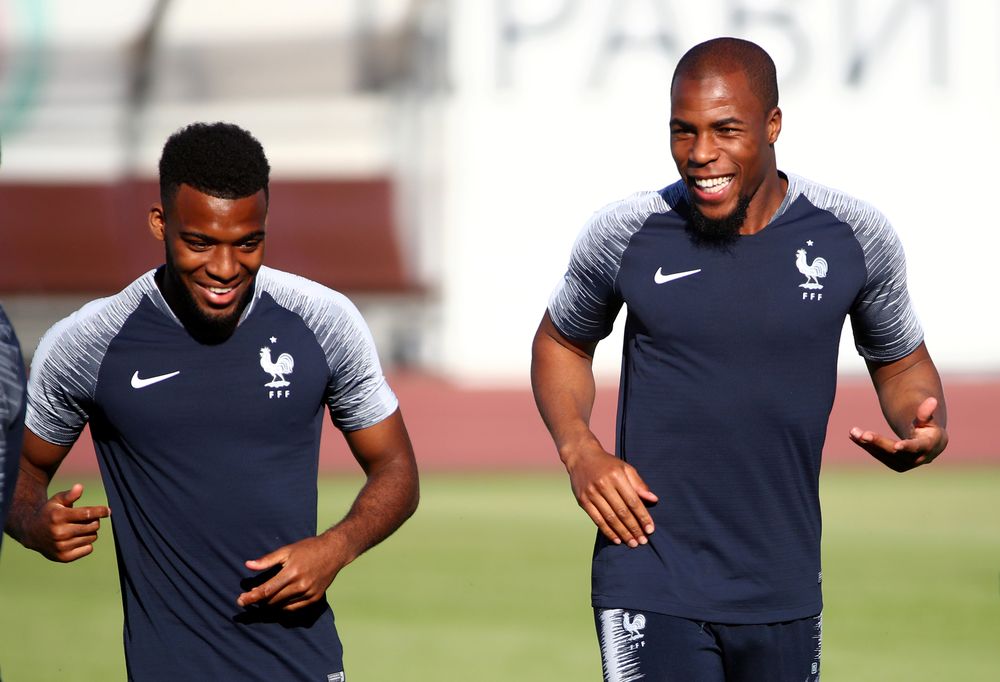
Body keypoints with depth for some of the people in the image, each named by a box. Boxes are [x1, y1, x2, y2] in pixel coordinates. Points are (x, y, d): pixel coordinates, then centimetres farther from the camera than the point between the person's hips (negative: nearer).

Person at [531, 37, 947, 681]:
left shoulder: (855, 235, -2)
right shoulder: (623, 235, -5)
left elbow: (902, 363, 13)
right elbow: (561, 342, 14)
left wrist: (925, 428, -11)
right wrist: (578, 447, -5)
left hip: (784, 591, 2)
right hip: (651, 587, -2)